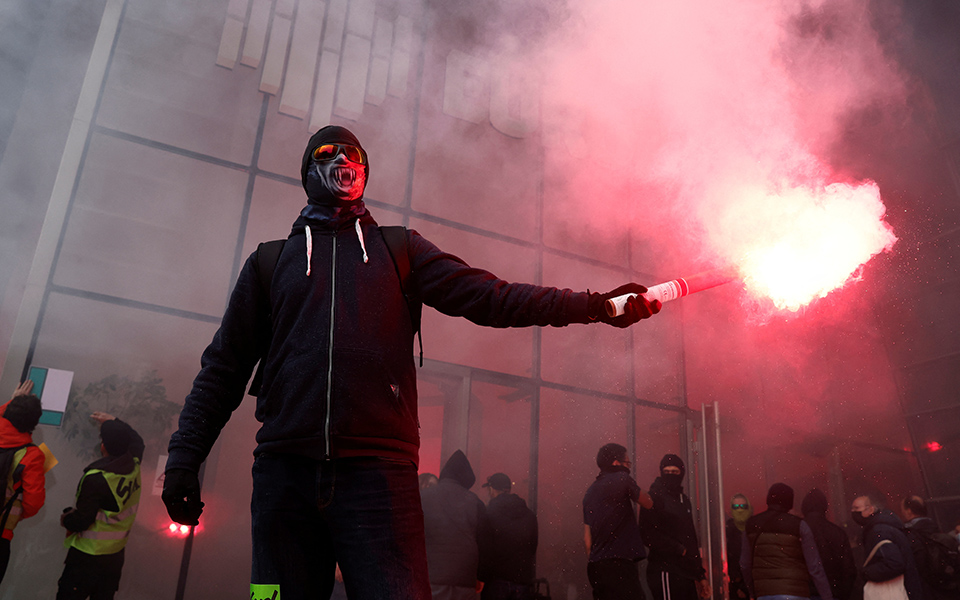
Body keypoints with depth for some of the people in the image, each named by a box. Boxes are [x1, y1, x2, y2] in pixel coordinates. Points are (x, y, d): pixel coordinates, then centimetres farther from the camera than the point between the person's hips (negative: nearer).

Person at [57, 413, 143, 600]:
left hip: (87, 557, -7)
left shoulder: (96, 479, -23)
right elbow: (136, 440, 21)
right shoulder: (134, 467, -2)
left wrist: (65, 519, 3)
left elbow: (81, 521, -19)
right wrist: (114, 421, 28)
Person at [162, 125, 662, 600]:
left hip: (378, 472, -1)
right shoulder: (271, 260, 18)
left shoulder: (398, 249, 17)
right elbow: (225, 365, 16)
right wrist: (184, 454, 6)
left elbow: (488, 297, 7)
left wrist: (595, 304, -3)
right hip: (285, 472, 2)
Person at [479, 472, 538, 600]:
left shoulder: (488, 513, -9)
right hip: (524, 581, 4)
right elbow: (533, 549, 10)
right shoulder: (530, 515, 4)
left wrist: (482, 578, -3)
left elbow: (484, 550, -11)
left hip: (496, 580, -4)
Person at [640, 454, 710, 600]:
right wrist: (680, 550, -12)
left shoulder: (684, 500, 19)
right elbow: (649, 535, -15)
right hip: (666, 571, -7)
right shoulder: (654, 497, -4)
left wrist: (700, 575, 21)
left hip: (687, 573, 7)